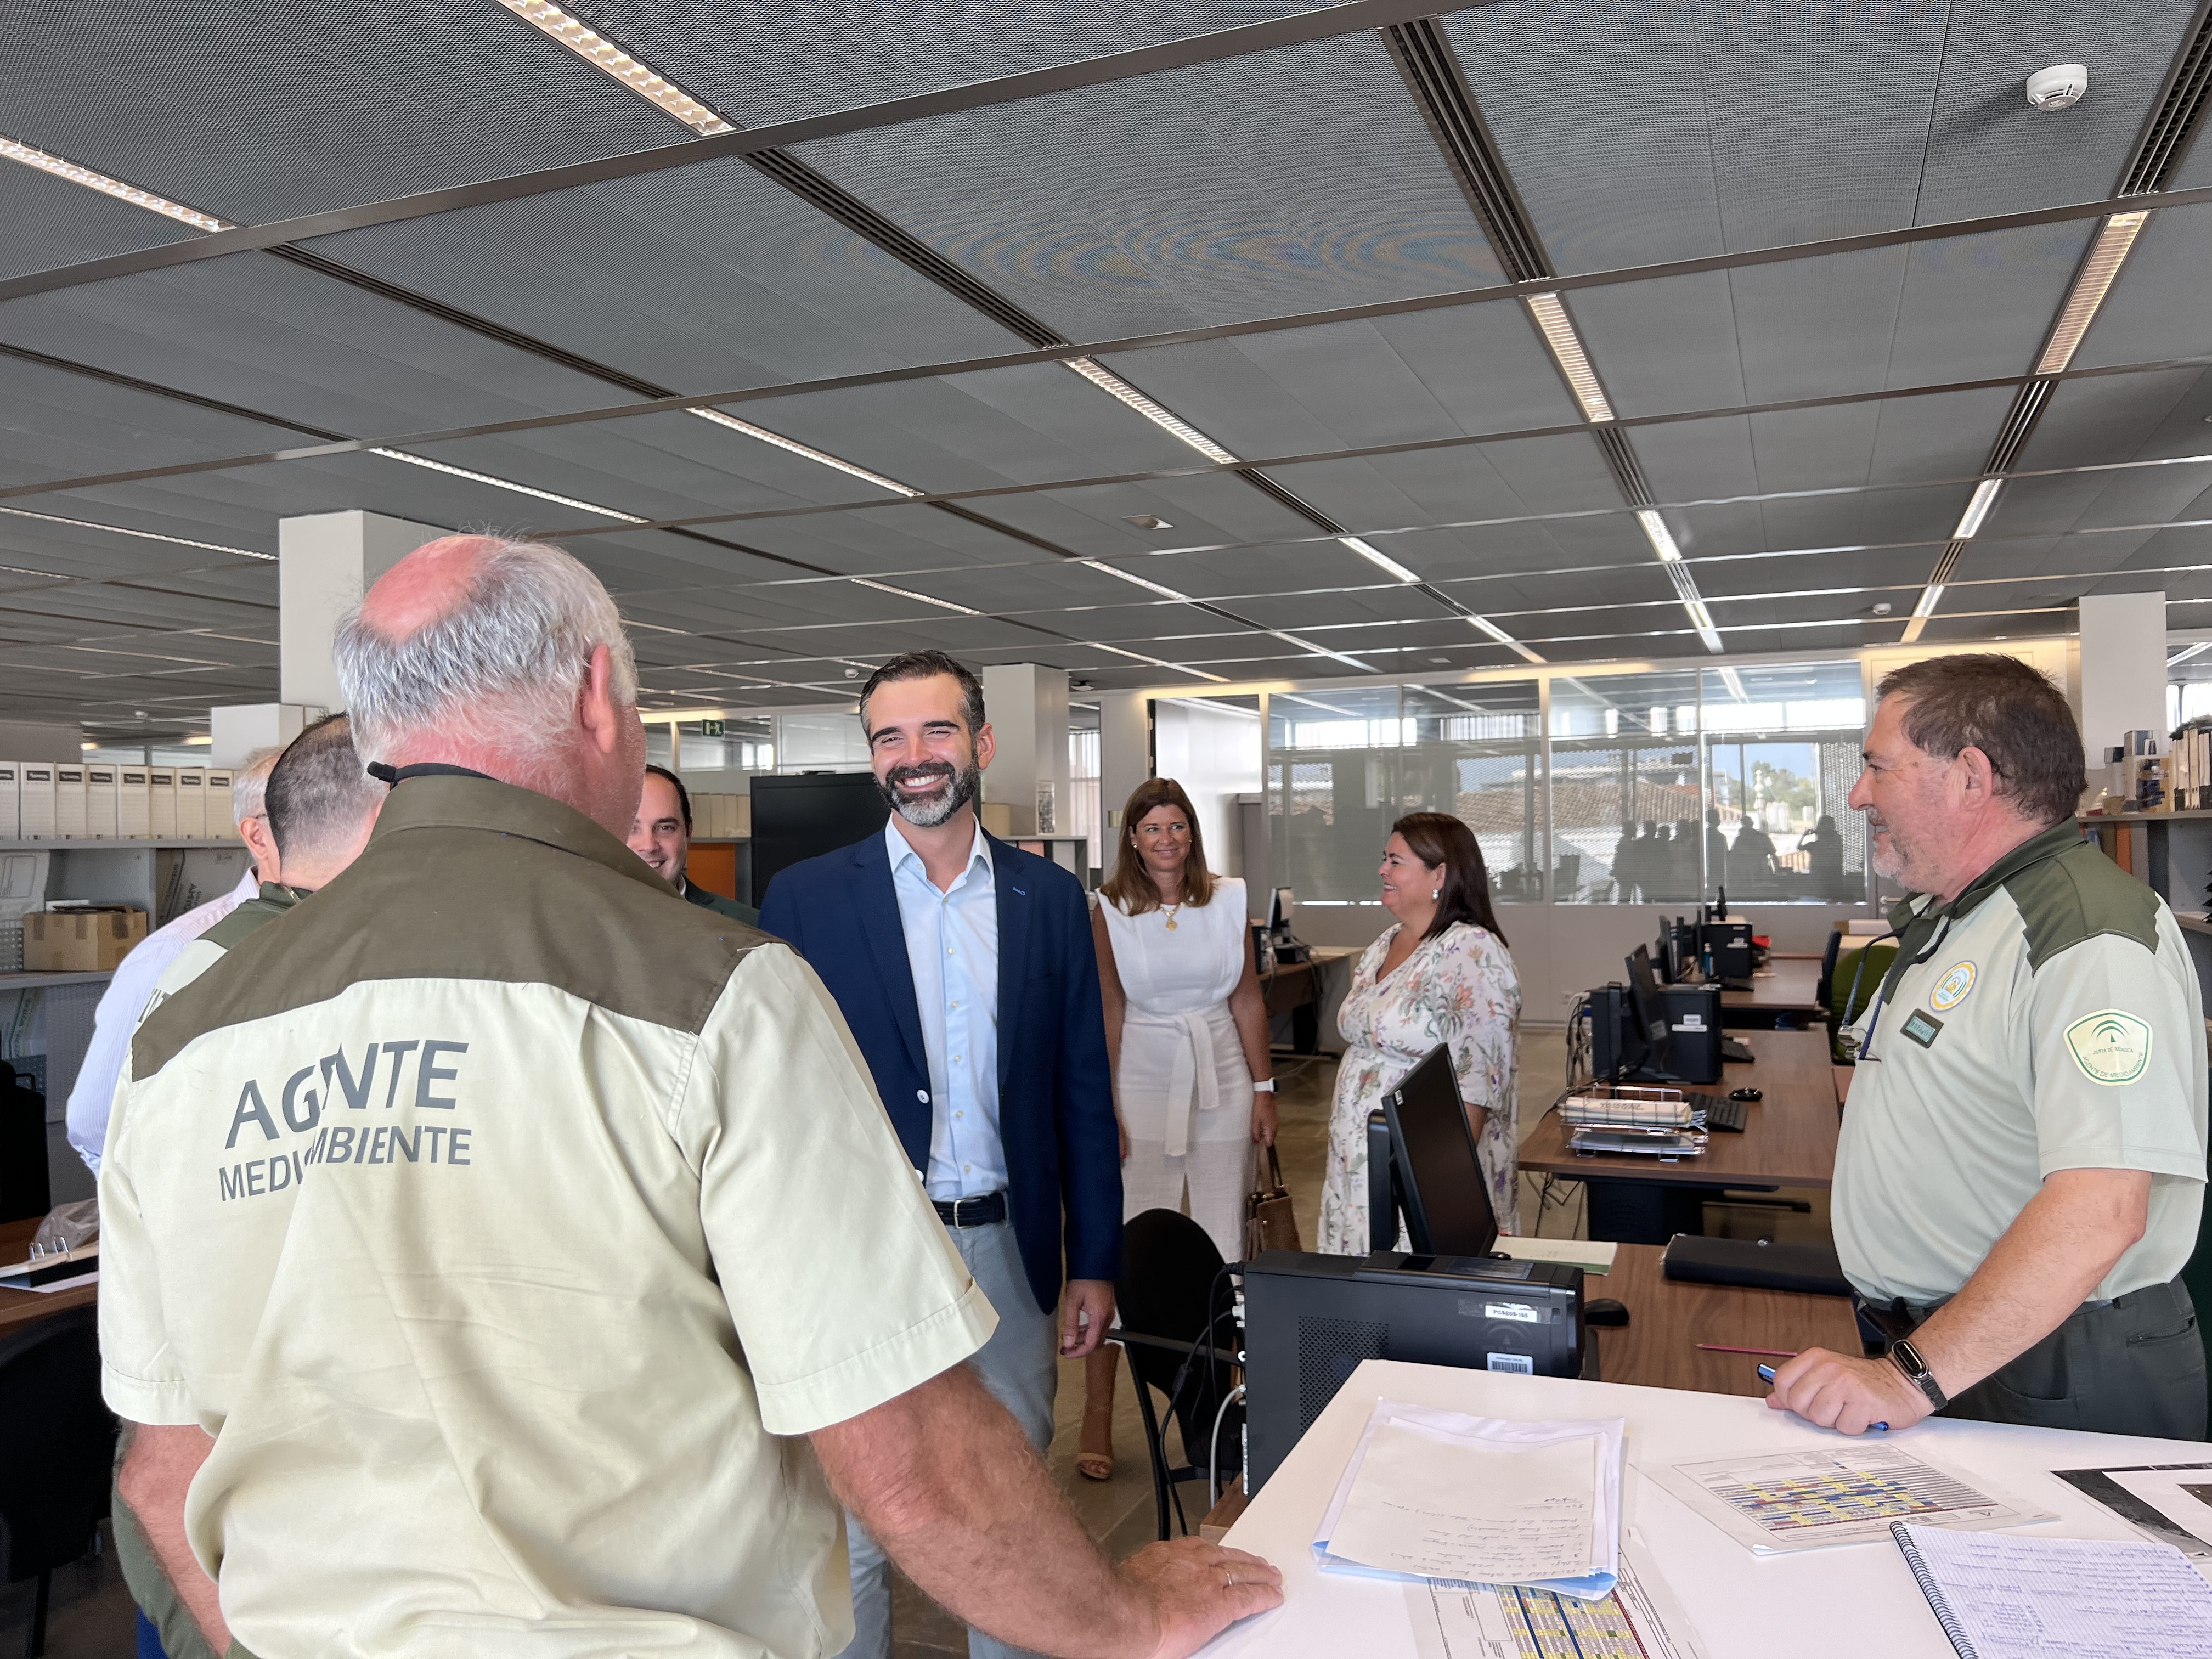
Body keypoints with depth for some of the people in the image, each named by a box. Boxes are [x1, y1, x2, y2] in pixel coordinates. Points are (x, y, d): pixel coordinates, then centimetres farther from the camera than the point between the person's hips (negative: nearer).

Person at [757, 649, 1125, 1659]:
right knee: (854, 1526, 11)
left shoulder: (1050, 899, 3)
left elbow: (1083, 1095, 5)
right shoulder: (804, 899, -4)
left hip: (1010, 1252, 2)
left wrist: (1095, 1263, 5)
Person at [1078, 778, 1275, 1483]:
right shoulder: (1110, 911, -4)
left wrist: (1263, 1089, 6)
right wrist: (1104, 1113, -7)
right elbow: (1109, 1014, -4)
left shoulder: (1229, 899, 1)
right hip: (1145, 1078, -2)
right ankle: (1098, 1416, 7)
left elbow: (1247, 999, 6)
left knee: (1222, 1241, 9)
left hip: (1222, 1079, 3)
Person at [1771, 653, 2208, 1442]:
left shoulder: (2090, 937, -21)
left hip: (2052, 1390, -8)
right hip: (1922, 1345, 8)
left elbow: (2098, 1210, -30)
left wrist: (1913, 1377, -31)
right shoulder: (1947, 919, 12)